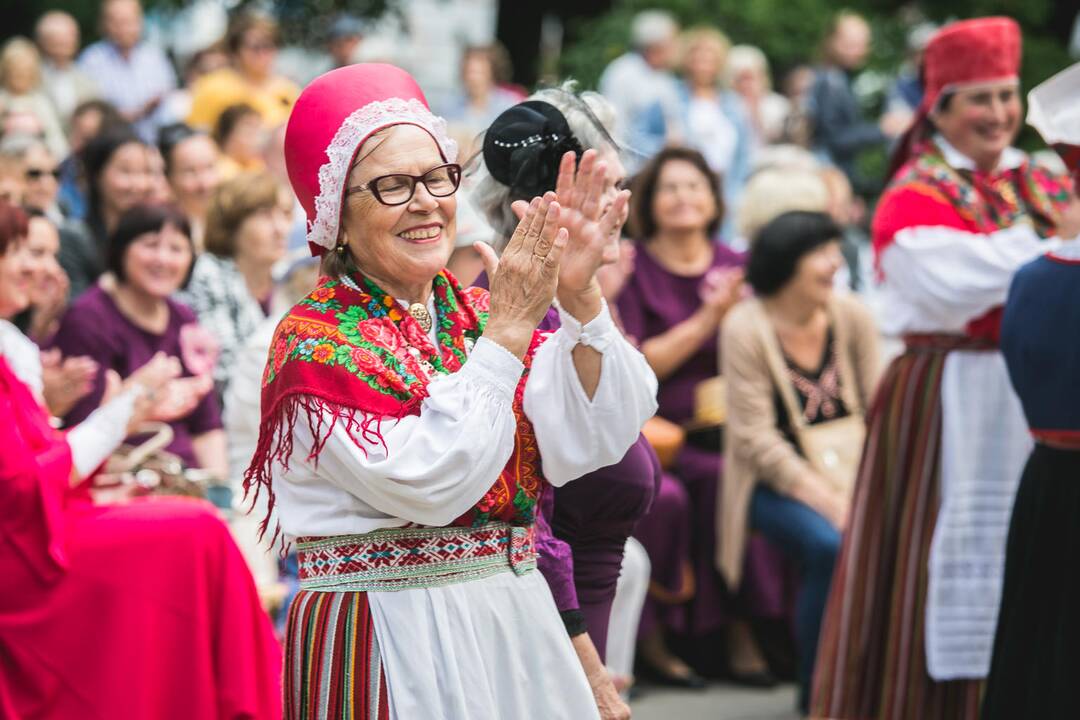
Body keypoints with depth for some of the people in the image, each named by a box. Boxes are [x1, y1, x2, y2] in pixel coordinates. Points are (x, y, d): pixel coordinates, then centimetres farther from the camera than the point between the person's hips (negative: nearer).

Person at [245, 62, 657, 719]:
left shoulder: (476, 314, 8)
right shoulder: (314, 341, -9)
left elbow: (587, 444, -6)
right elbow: (427, 480, -22)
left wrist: (580, 298, -18)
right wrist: (506, 331, -19)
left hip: (516, 625, 6)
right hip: (386, 634, -6)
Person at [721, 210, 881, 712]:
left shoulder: (851, 317, 4)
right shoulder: (746, 328, -9)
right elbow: (757, 438, -13)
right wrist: (826, 499, -21)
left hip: (849, 478, 4)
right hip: (775, 484, -4)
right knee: (832, 545, -32)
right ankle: (818, 689, -12)